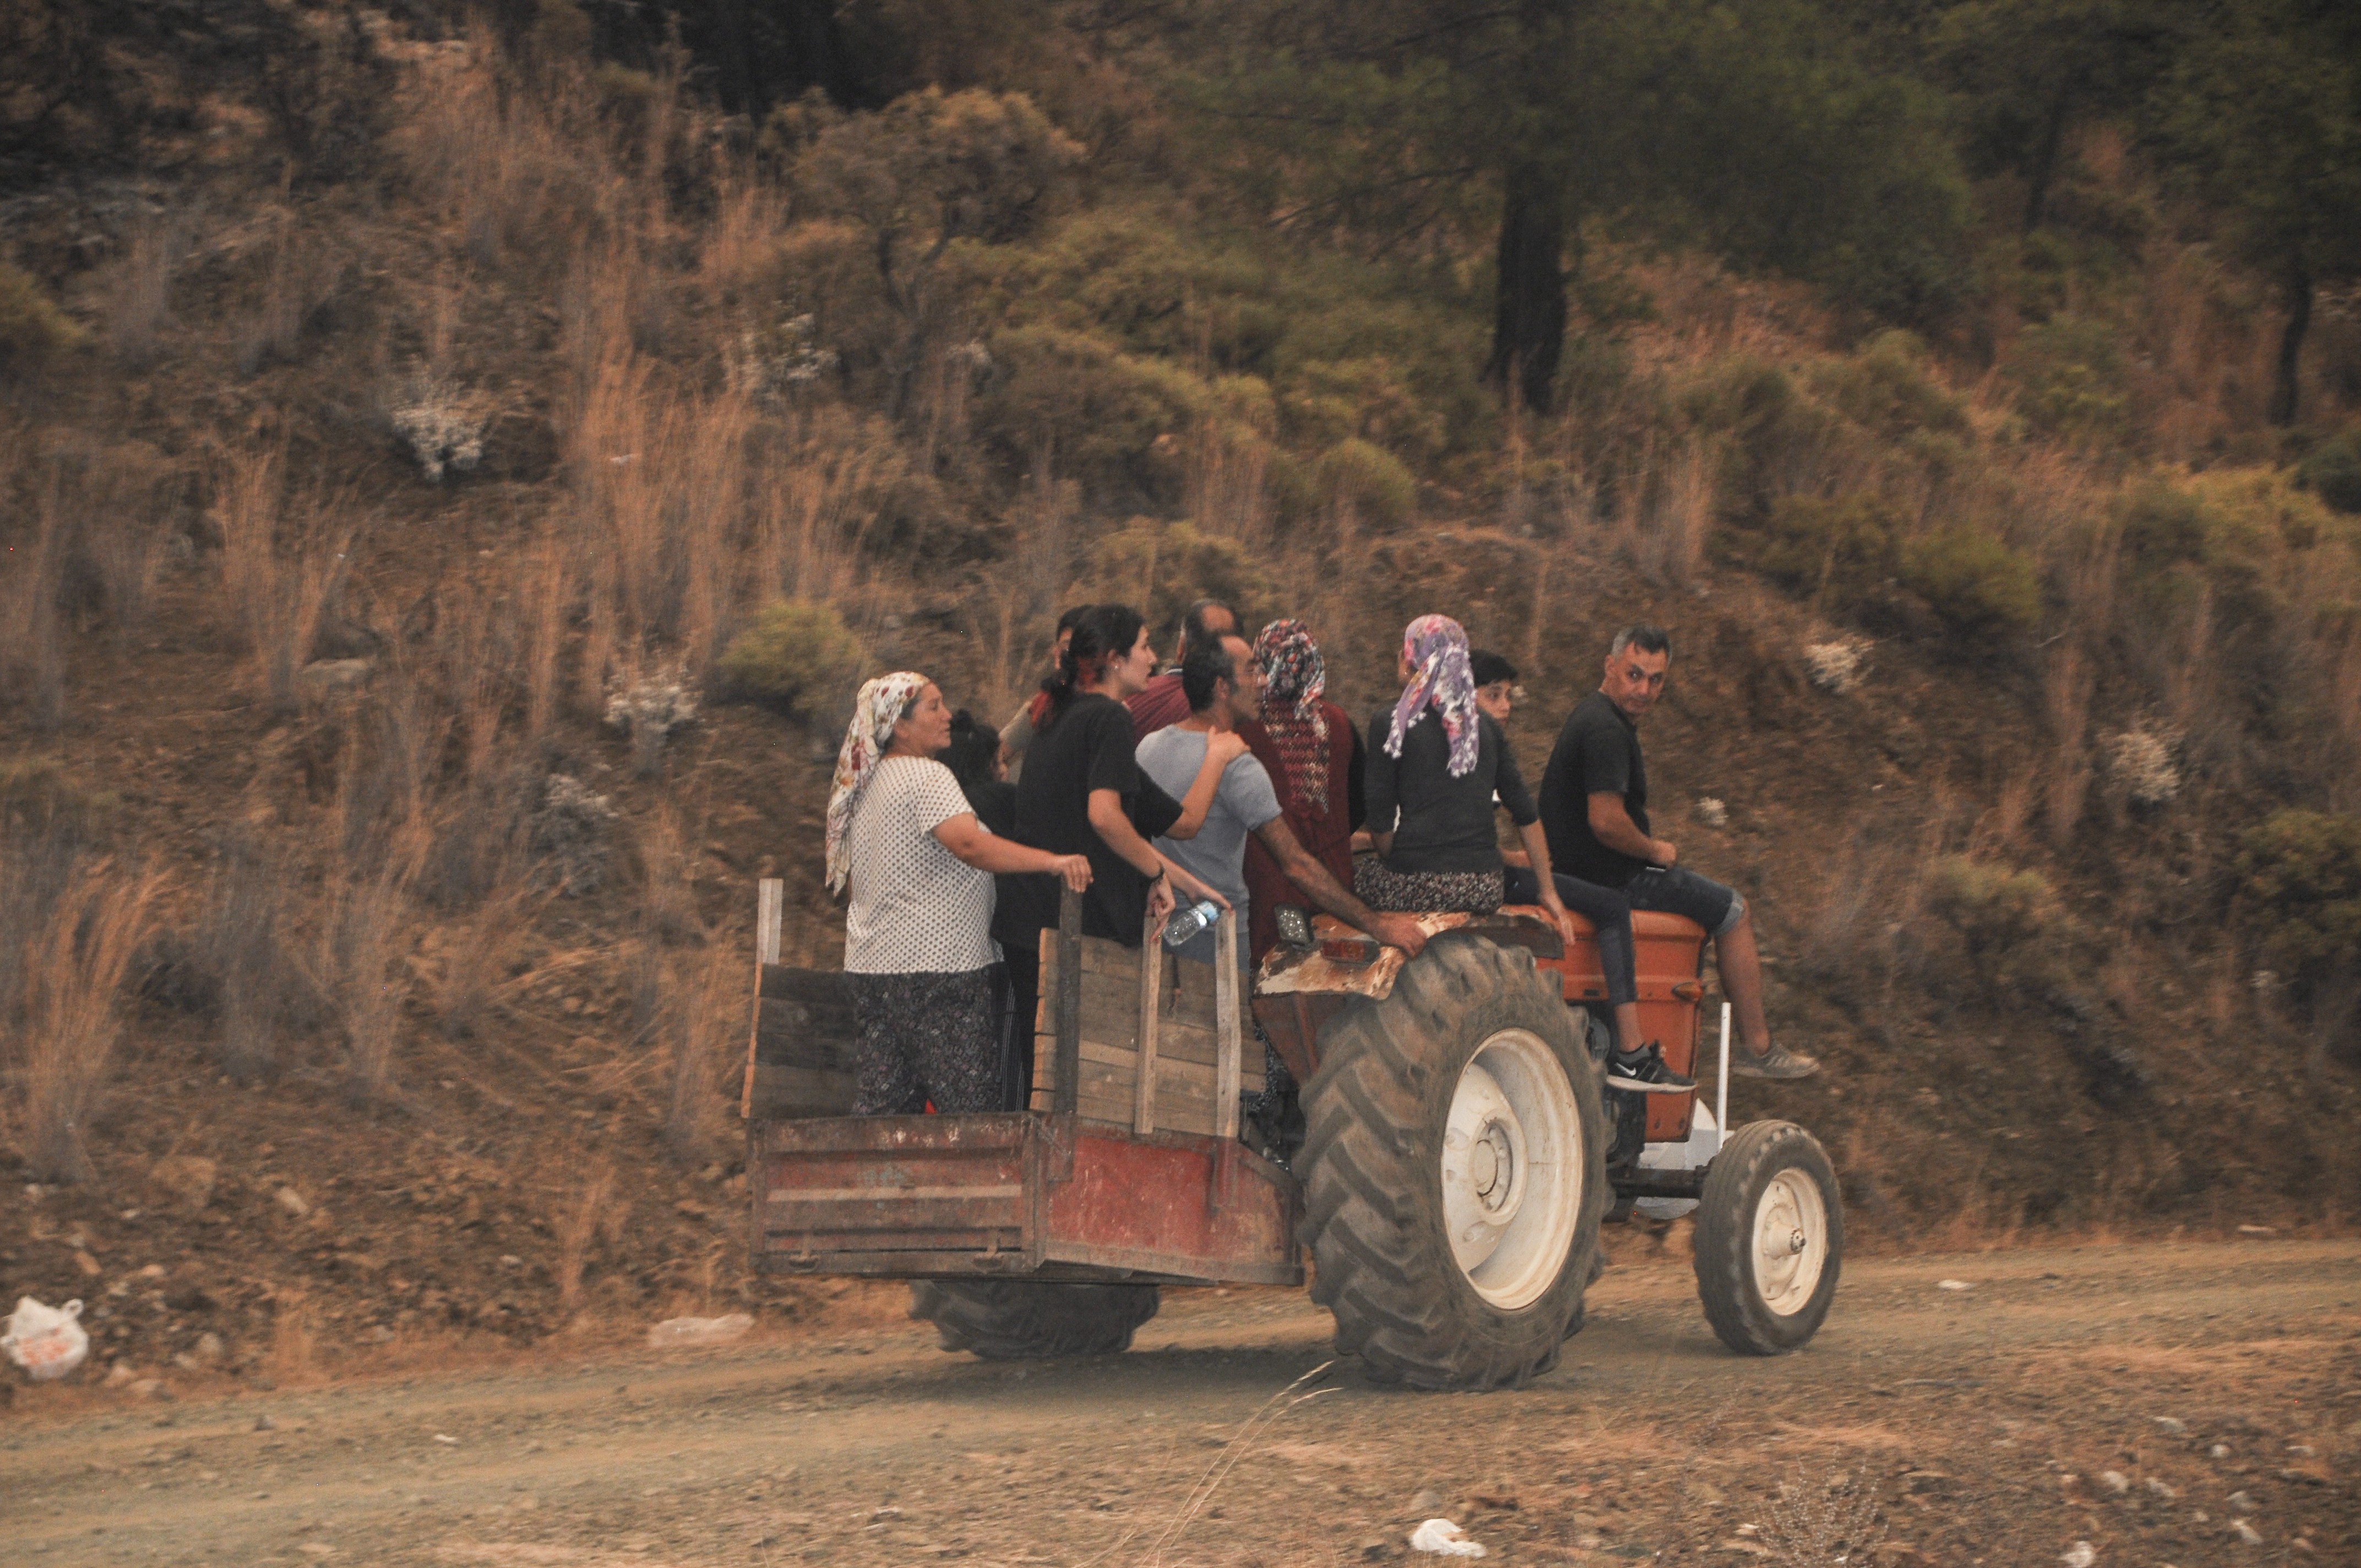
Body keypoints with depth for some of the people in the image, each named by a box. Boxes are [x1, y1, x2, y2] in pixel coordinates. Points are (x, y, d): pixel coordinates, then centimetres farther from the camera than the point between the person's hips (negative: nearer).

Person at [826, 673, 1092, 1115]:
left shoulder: (863, 787, 18)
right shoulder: (927, 776, -10)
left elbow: (850, 882, 25)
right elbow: (969, 845, -27)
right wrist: (1051, 862, -35)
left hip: (870, 964, 9)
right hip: (935, 963, -9)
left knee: (882, 1100, 6)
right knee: (971, 1110, -8)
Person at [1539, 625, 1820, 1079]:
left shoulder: (1594, 715, 13)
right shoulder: (1606, 729, -22)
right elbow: (1606, 822, -30)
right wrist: (1654, 850, -12)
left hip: (1581, 867, 11)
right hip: (1614, 879, -11)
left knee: (1717, 902, 29)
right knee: (1733, 911, 2)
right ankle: (1757, 1049, 6)